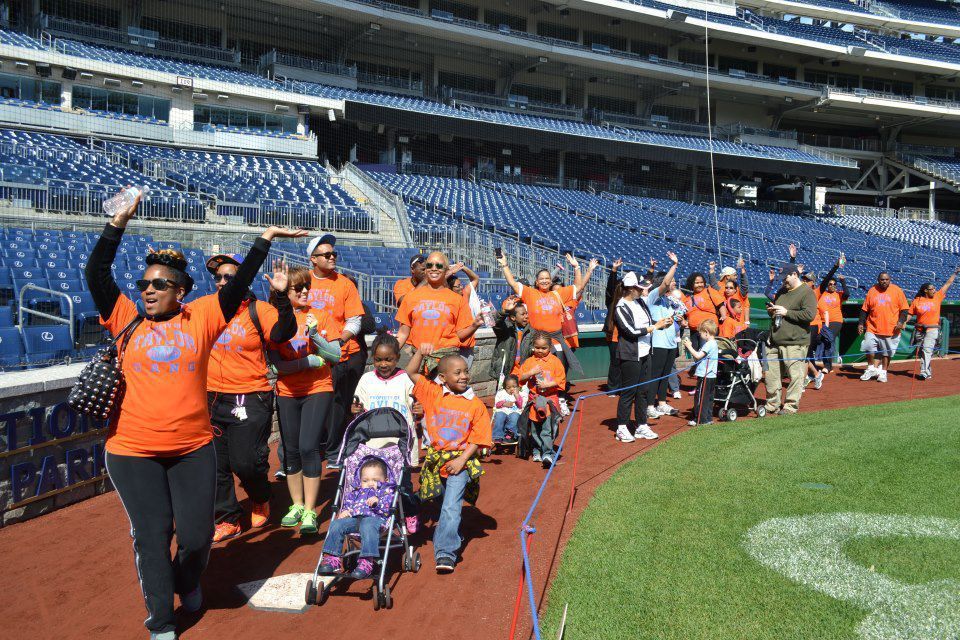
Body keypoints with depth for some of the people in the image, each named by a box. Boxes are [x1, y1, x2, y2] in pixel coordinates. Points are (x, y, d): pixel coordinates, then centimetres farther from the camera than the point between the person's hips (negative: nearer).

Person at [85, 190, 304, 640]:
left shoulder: (200, 317, 2)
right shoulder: (127, 319, 3)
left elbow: (239, 283, -2)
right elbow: (95, 276, -5)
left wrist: (264, 240, -4)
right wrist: (118, 225, -12)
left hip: (194, 448, 0)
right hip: (133, 452, 0)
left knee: (197, 534, 6)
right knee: (151, 535, 6)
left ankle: (187, 582, 41)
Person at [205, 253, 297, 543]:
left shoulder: (258, 310, -5)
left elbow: (283, 333, -19)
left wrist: (281, 296, -30)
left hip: (250, 399, -5)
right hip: (212, 399, 5)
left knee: (245, 462, -6)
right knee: (215, 463, 10)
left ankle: (261, 500, 27)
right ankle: (228, 519, 26)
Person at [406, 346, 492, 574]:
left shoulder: (475, 405, -4)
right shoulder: (433, 393, 1)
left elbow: (478, 438, -4)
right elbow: (411, 373, 0)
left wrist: (462, 460, -14)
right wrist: (421, 353, -14)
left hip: (461, 461, -3)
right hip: (435, 458, 3)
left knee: (452, 507, -14)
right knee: (445, 506, 18)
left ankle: (445, 552, -13)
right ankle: (452, 535, 41)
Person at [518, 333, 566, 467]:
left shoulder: (555, 361, 0)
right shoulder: (529, 361, 7)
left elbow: (561, 380, -3)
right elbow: (521, 378, 3)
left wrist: (548, 384, -16)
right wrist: (531, 373, -13)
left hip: (551, 397, -3)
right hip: (534, 398, 3)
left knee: (547, 428, -12)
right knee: (535, 428, 10)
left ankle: (547, 453, -13)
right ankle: (537, 451, 23)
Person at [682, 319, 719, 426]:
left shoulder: (709, 344, -18)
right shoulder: (713, 343, 14)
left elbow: (698, 356, -22)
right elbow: (699, 355, 16)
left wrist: (689, 347, -13)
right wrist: (691, 346, 12)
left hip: (705, 376, -10)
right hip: (711, 376, 10)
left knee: (700, 397, -4)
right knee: (709, 397, 14)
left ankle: (700, 419, -2)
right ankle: (708, 418, 21)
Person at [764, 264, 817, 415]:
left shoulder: (807, 292, -5)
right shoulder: (782, 291, 20)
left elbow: (809, 315, -17)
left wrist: (786, 312, -15)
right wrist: (771, 310, 8)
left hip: (795, 343, -8)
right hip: (775, 342, 8)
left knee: (795, 375, -4)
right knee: (771, 374, 9)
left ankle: (791, 405, 4)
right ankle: (772, 404, 19)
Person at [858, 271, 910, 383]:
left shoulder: (897, 290, 2)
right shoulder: (872, 291, 7)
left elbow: (904, 308, 2)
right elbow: (865, 309, 11)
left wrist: (901, 321, -11)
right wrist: (861, 323, 5)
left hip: (890, 329, -1)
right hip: (872, 328, 1)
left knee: (887, 352, 5)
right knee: (869, 347, -9)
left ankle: (883, 372, 20)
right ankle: (871, 368, 12)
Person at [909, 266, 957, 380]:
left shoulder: (937, 297, 5)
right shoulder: (917, 301, 2)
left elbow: (948, 283, 11)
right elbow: (909, 314, 3)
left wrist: (955, 273, 14)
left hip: (933, 329, -2)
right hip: (920, 329, 2)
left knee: (927, 349, -17)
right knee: (921, 351, 7)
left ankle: (924, 372, -22)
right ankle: (928, 371, 21)